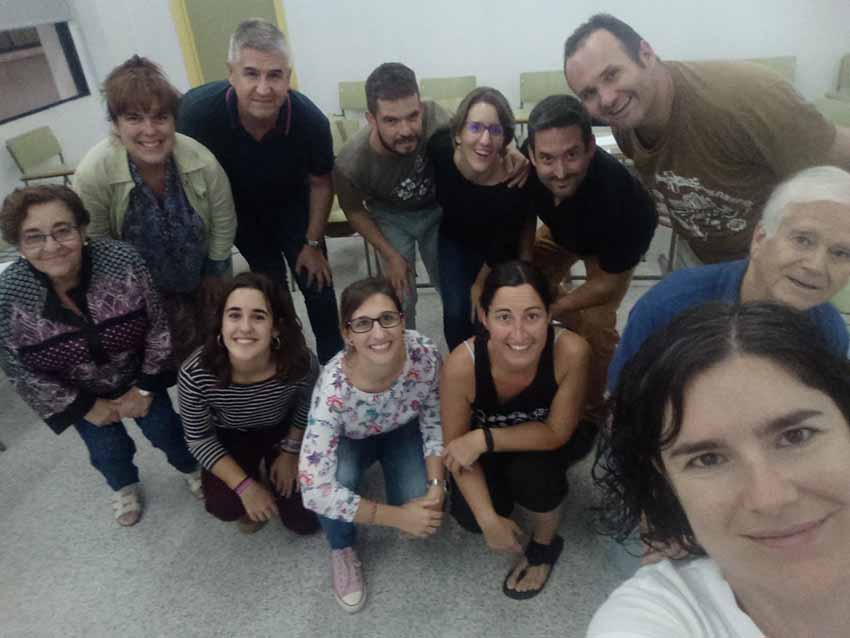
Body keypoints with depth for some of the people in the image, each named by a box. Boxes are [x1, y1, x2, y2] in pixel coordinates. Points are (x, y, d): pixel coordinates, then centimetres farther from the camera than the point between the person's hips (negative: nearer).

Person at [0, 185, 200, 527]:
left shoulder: (123, 261, -29)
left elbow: (158, 326, -16)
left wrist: (146, 388, -11)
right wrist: (87, 407, -9)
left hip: (139, 376, 0)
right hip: (80, 393, 1)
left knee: (164, 431, 14)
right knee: (108, 451, 14)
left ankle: (189, 467, 47)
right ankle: (125, 486, 49)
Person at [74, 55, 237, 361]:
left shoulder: (202, 163, -29)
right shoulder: (92, 175, -31)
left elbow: (224, 223, -12)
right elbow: (96, 245, -16)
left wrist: (215, 280, -2)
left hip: (203, 280, 1)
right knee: (172, 351, 19)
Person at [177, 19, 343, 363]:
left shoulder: (310, 120, -33)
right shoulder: (197, 111, -36)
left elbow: (320, 182, -13)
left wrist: (313, 243, -7)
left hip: (291, 203, 0)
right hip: (238, 208, 0)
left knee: (317, 284, 2)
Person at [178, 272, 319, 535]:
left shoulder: (302, 363, -34)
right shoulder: (194, 374, -35)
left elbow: (306, 407, -9)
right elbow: (199, 439, -17)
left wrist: (291, 452, -3)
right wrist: (245, 486, -20)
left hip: (283, 431, 1)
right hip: (229, 436, 0)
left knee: (304, 520, 0)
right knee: (223, 505, -22)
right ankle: (253, 476, 14)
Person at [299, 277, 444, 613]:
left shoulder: (425, 353, -32)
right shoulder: (333, 386, -39)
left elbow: (434, 420, -12)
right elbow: (313, 489, -39)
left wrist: (436, 485, -23)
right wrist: (396, 516, -33)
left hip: (403, 431, 2)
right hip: (350, 440, -2)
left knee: (426, 514, -16)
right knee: (336, 482, -33)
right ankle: (342, 549, 1)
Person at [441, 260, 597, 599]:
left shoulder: (571, 351, -38)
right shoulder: (462, 364, -35)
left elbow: (556, 432, -24)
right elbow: (455, 446, -20)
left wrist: (484, 439, -33)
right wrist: (489, 519, -24)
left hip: (553, 439, -1)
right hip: (486, 439, 1)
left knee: (531, 471, -29)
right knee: (468, 516, -15)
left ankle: (544, 546, 4)